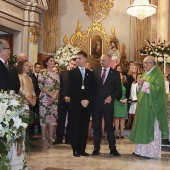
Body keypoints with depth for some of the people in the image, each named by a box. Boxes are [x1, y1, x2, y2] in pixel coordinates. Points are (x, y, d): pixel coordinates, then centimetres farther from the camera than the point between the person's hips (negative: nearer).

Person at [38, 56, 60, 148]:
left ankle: (50, 139, 9)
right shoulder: (42, 72, 0)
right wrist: (50, 94, -14)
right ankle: (44, 140, 1)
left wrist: (55, 95, -9)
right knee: (44, 117, -4)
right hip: (44, 98, -4)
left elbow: (58, 86, 9)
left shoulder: (56, 74, 13)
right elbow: (40, 85, -8)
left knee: (53, 117, 2)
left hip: (54, 98, 4)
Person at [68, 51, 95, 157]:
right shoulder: (72, 72, 5)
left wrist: (88, 100, -9)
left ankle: (82, 149, 10)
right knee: (75, 127, 0)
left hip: (87, 103, 2)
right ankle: (75, 149, 6)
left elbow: (93, 89, 6)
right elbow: (72, 89, -4)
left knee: (84, 127, 3)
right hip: (76, 104, -2)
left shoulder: (90, 73, 12)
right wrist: (81, 100, -12)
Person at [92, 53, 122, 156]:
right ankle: (96, 148, 14)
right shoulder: (95, 72, 8)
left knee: (109, 126, 2)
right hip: (96, 103, 2)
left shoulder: (115, 74, 4)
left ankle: (113, 148, 10)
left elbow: (118, 89, 2)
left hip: (108, 103, -2)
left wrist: (111, 97, -12)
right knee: (96, 126, 5)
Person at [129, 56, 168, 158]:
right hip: (143, 106, 8)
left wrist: (145, 84, -17)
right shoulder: (145, 74, 16)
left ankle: (152, 152, 4)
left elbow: (158, 88, -18)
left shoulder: (157, 74, -8)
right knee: (142, 127, 8)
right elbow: (140, 89, 20)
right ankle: (142, 150, 15)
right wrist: (139, 84, -1)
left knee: (152, 128, -3)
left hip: (152, 106, -8)